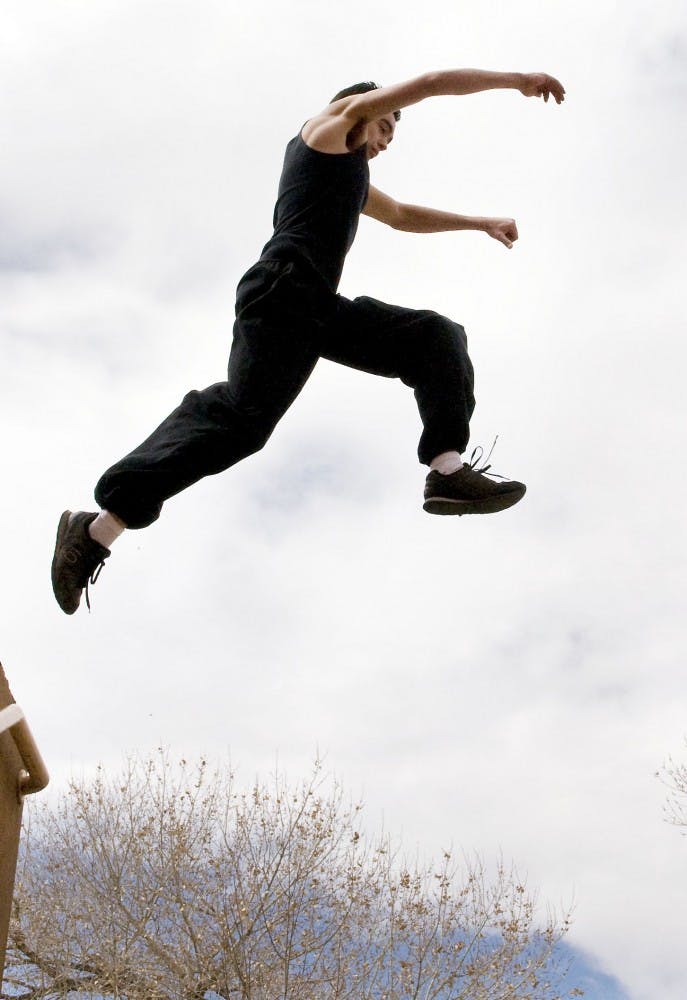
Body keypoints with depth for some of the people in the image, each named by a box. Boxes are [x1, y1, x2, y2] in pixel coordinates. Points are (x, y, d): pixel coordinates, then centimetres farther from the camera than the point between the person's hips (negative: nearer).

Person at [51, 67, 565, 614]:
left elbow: (404, 216, 52)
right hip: (284, 296, -10)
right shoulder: (334, 120, 13)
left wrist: (480, 223, 51)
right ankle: (100, 526, -25)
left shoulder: (351, 177, 36)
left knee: (437, 338, 6)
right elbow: (432, 83, 9)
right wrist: (519, 80, 15)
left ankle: (448, 470, -12)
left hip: (322, 308, 10)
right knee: (242, 413, -23)